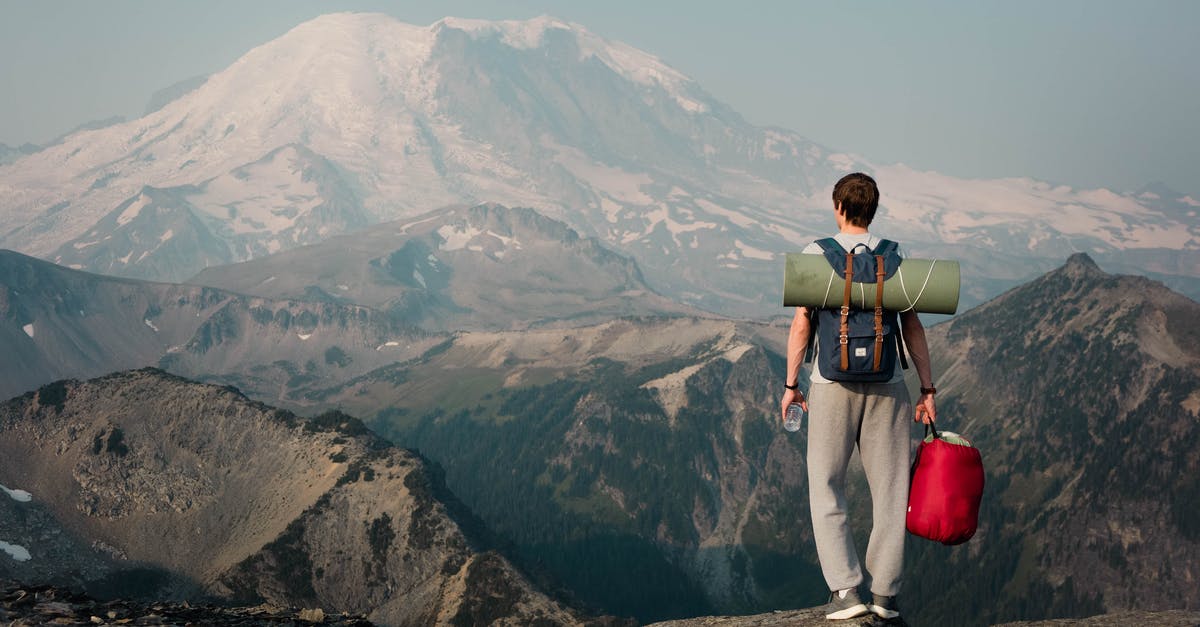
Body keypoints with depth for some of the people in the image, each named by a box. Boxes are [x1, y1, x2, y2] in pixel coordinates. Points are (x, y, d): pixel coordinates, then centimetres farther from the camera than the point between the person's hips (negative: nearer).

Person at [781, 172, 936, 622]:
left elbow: (801, 323, -4)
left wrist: (791, 384, 4)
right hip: (886, 385, 2)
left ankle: (845, 589, -1)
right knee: (889, 488, 10)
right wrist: (927, 389, 7)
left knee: (826, 488, 8)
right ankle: (885, 592, 11)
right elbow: (912, 327, 3)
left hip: (832, 384, -2)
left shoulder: (817, 254, -1)